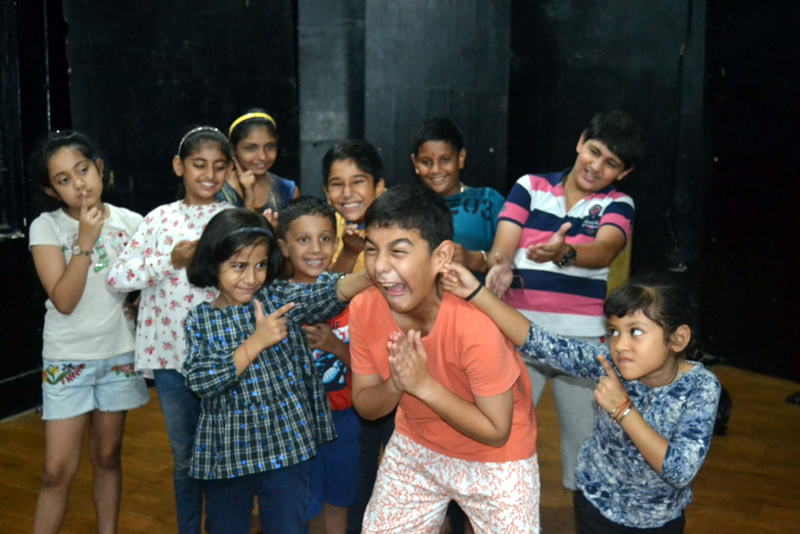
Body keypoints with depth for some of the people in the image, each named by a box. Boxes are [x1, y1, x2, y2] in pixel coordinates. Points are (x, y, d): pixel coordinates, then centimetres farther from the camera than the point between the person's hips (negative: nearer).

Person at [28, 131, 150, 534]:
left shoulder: (130, 222, -2)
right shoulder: (46, 227, -8)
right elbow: (63, 301, -16)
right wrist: (85, 240, -23)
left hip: (119, 356, 2)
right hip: (67, 360, -2)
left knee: (107, 457, 14)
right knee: (58, 470, -1)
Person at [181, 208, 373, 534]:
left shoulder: (280, 297, -1)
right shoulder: (199, 320, 1)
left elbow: (325, 295, -21)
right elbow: (199, 381, -13)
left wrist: (370, 274, -42)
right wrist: (257, 342, -19)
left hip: (286, 447, -1)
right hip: (226, 454, 2)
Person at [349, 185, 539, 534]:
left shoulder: (476, 326, -35)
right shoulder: (364, 309, -20)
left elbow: (496, 432, -24)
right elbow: (364, 406, -8)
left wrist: (423, 385, -34)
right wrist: (395, 385, -30)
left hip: (494, 459, -4)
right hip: (415, 446, 4)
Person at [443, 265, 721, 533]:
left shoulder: (701, 387, -23)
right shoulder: (607, 362, -20)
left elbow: (681, 473, -30)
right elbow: (538, 343, -27)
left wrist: (623, 409, -34)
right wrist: (477, 292, -36)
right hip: (596, 505, 1)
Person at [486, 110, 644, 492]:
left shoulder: (618, 205, 2)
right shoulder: (531, 187, 4)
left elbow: (603, 251, -20)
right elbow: (501, 247, -9)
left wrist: (563, 253, -42)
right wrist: (500, 268, -33)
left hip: (583, 340, 0)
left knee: (585, 434, 10)